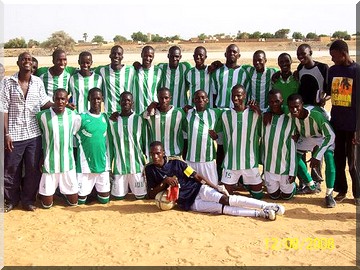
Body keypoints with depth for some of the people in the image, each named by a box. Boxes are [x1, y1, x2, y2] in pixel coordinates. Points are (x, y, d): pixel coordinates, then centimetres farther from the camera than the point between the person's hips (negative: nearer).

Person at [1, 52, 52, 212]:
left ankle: (28, 199, 28)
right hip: (14, 134, -2)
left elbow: (44, 103, 11)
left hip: (34, 134, 2)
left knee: (33, 169, 10)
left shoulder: (38, 82, 2)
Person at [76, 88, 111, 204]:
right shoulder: (82, 117, -7)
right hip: (85, 163, -3)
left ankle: (97, 191, 39)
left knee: (104, 199, 9)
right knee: (80, 200, 4)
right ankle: (87, 193, 36)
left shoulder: (105, 117, 5)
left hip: (102, 162, 3)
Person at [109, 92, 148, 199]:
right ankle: (124, 188, 35)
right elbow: (110, 144, 6)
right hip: (119, 165, 1)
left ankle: (134, 188, 35)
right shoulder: (113, 121, 1)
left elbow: (145, 142, 4)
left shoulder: (139, 119, -1)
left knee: (140, 195, 5)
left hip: (137, 164, 0)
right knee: (118, 195, 5)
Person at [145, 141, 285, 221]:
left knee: (227, 199, -23)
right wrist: (165, 182, -15)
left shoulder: (176, 163, 1)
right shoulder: (150, 170, 1)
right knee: (221, 208, -22)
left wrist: (216, 188, -7)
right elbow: (150, 194, 1)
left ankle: (267, 206, -27)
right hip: (187, 202, -1)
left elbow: (197, 176, 1)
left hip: (198, 190, 1)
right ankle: (260, 213, -25)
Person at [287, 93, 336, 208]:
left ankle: (329, 194, -12)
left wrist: (317, 156, -40)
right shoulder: (290, 114, -29)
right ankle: (311, 185, 14)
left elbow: (330, 136, -37)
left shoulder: (316, 115, -43)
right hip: (306, 137, 5)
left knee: (330, 160, -26)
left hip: (324, 137, -5)